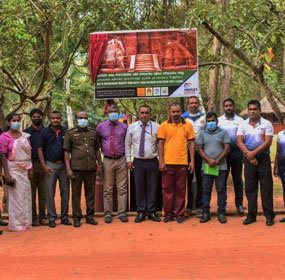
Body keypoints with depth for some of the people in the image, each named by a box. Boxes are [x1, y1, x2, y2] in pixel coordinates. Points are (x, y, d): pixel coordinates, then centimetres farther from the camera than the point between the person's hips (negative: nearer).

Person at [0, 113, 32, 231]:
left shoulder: (25, 136, 12)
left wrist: (30, 168, 8)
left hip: (25, 170, 6)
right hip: (13, 169, -6)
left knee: (26, 195, 8)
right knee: (15, 196, -3)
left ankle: (25, 222, 17)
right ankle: (15, 224, 4)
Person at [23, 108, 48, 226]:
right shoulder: (26, 132, 3)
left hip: (43, 164, 2)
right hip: (31, 164, -2)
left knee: (43, 192, 5)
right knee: (31, 193, 1)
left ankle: (42, 217, 11)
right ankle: (33, 218, 6)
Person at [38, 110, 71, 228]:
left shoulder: (66, 131, 5)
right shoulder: (44, 132, 1)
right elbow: (40, 149, 1)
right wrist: (44, 166, -7)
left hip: (64, 165, 2)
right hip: (50, 165, -2)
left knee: (65, 192, 6)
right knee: (50, 193, 1)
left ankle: (64, 217, 16)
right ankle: (51, 218, 8)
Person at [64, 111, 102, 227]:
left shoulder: (93, 132, 15)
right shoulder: (70, 133, 5)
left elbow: (97, 149, 21)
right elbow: (66, 152, 1)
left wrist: (99, 163, 12)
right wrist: (68, 169, -6)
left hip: (91, 168, 3)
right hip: (76, 168, -3)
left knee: (90, 192, 8)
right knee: (76, 193, 2)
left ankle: (90, 216, 17)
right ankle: (76, 218, 10)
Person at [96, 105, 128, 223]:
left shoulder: (124, 127, 6)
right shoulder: (100, 127, 5)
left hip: (121, 160, 0)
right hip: (107, 161, 0)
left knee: (122, 188, 2)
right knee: (107, 189, 3)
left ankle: (122, 212, 7)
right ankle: (107, 213, 10)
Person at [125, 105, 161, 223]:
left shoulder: (156, 127, 2)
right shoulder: (132, 127, 6)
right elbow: (127, 144, 12)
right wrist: (128, 159, 6)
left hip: (152, 161, -1)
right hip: (138, 162, 1)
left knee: (152, 187, 4)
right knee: (139, 187, 3)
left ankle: (151, 212, 14)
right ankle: (141, 212, 12)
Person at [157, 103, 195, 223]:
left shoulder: (188, 125, 6)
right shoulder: (164, 126, 3)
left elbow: (191, 144, 8)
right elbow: (160, 144, 3)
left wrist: (192, 161, 2)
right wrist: (161, 161, -4)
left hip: (182, 163, 1)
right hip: (167, 163, 0)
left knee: (181, 189, 5)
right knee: (167, 189, 5)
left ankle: (180, 214, 15)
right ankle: (168, 214, 15)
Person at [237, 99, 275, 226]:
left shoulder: (266, 124, 0)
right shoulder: (243, 125, 8)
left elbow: (268, 142, -9)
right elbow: (240, 142, 0)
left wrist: (253, 153, -16)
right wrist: (248, 154, -14)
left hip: (263, 158, -2)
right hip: (248, 159, 3)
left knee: (266, 187, -2)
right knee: (250, 187, 5)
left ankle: (269, 216, 4)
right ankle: (251, 215, 13)